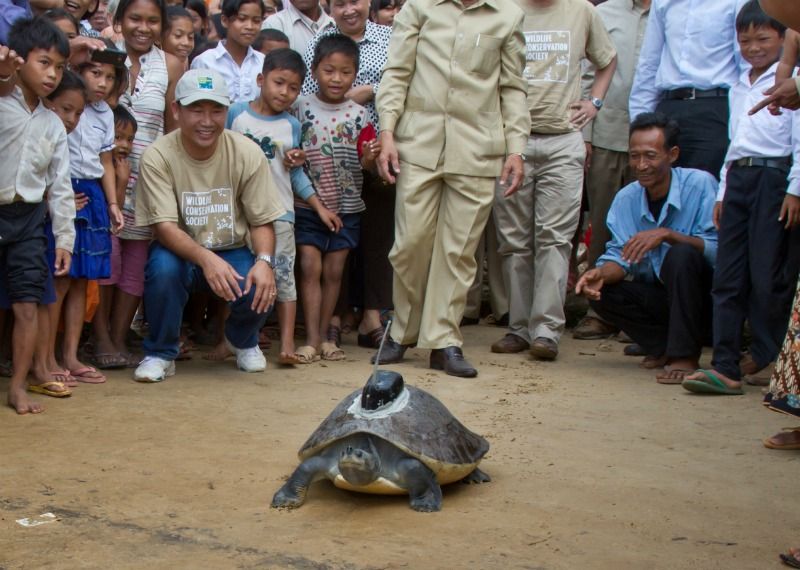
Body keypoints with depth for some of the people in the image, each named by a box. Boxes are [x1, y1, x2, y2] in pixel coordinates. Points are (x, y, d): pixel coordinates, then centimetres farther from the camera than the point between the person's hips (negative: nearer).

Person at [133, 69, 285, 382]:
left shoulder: (247, 153, -11)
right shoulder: (157, 156, -17)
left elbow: (262, 221, -6)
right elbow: (164, 226, -23)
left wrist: (264, 261, -28)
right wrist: (207, 259, -40)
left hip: (233, 252, 2)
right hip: (180, 250, -1)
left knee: (261, 291, -27)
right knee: (163, 267, -35)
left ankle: (242, 340, 13)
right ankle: (161, 353, -7)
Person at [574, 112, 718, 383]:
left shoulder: (700, 185, -16)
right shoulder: (626, 199, 0)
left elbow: (718, 249, -25)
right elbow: (621, 257, -3)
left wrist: (667, 235, -37)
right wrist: (601, 274, -25)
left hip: (704, 294, -5)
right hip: (658, 296, 5)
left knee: (682, 255, -32)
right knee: (600, 292, -14)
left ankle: (685, 355, -23)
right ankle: (665, 346, 1)